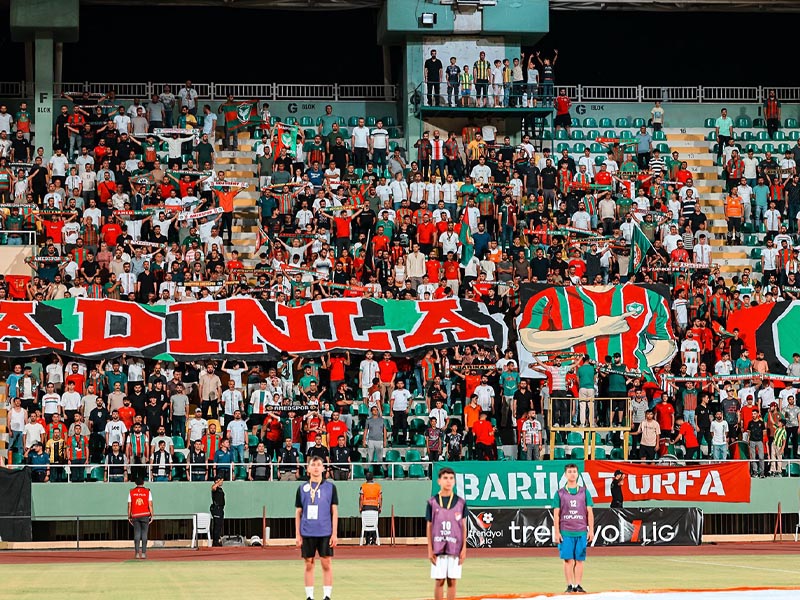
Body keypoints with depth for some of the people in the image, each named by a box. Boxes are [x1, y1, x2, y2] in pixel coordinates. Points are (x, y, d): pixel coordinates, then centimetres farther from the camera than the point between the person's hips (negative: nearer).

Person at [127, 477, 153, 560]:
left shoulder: (131, 492, 4)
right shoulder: (147, 492, 0)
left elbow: (129, 505, 2)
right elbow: (150, 505, -5)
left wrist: (129, 517, 7)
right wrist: (152, 516, 0)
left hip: (135, 516, 1)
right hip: (145, 515, -1)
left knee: (136, 534, 3)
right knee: (144, 534, 2)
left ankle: (137, 553, -4)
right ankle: (143, 553, -2)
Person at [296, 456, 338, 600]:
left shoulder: (330, 487, 4)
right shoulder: (302, 488, 7)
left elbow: (334, 511, 3)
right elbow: (298, 513, 10)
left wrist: (334, 534, -3)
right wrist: (297, 535, 5)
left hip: (325, 533, -1)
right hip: (307, 533, 1)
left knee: (326, 564, -2)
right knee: (309, 565, 4)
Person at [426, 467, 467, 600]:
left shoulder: (461, 502, 4)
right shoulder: (432, 502, 3)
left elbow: (463, 526, 6)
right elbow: (429, 526, 4)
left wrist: (464, 548, 0)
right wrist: (430, 549, -1)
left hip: (455, 548, 1)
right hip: (438, 548, -1)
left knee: (452, 581, 2)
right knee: (439, 580, 1)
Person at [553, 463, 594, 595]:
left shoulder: (584, 492, 8)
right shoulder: (560, 493, 5)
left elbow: (589, 512, 7)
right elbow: (556, 514, 4)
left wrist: (591, 530, 0)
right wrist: (557, 532, -3)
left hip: (581, 532, 1)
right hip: (565, 532, -1)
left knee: (580, 560, 1)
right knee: (568, 559, -3)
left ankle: (578, 585, 5)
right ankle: (570, 585, 2)